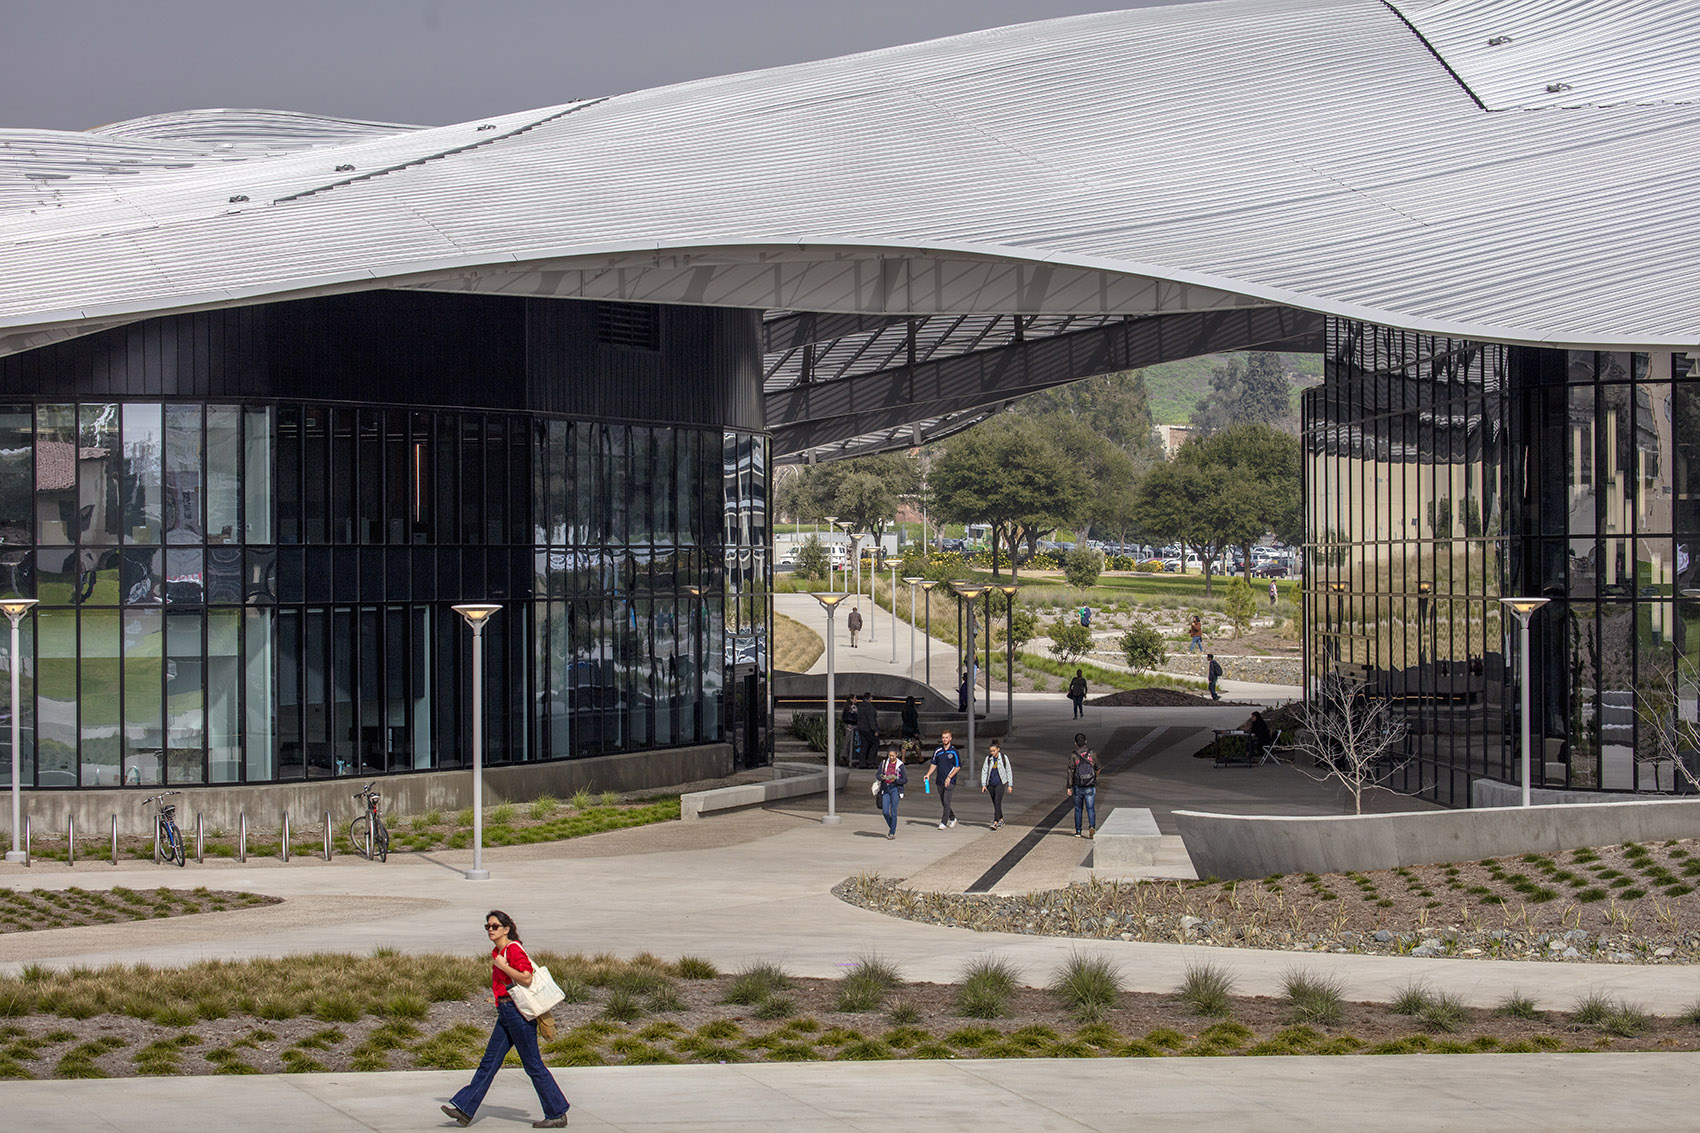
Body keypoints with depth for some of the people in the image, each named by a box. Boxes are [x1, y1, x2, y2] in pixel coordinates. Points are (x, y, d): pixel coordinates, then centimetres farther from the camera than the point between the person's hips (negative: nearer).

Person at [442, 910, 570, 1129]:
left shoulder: (513, 949, -14)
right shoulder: (497, 952, 14)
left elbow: (526, 979, -24)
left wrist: (503, 966, -18)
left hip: (519, 1012, -10)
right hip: (505, 1013, 10)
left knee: (533, 1065, -3)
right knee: (489, 1062, 9)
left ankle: (557, 1115, 4)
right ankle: (464, 1108, 10)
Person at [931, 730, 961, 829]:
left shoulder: (953, 751, -5)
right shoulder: (937, 751, 8)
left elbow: (958, 766, -4)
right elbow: (934, 764, 15)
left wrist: (949, 777, -13)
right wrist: (928, 774, -1)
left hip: (950, 781, -5)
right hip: (939, 780, 5)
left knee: (946, 801, -14)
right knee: (943, 802, 12)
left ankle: (944, 822, -12)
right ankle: (952, 818, 30)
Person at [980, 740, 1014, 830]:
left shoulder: (1004, 758, -3)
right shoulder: (988, 759, 2)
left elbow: (1009, 771, 4)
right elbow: (984, 771, 5)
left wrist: (1010, 785, 3)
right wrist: (983, 785, -1)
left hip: (1000, 783, -4)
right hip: (991, 784, 4)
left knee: (997, 802, -15)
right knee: (995, 803, 11)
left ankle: (995, 822, -21)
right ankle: (1001, 820, 27)